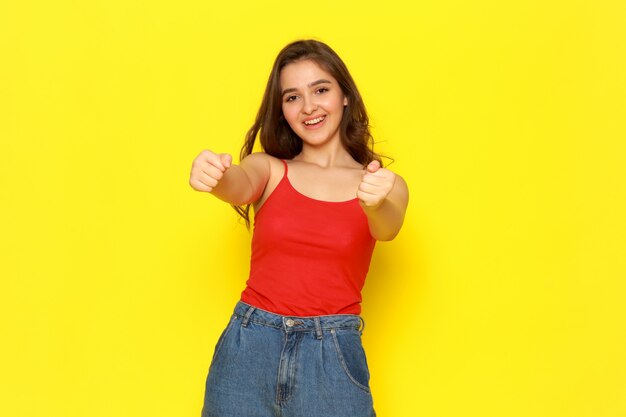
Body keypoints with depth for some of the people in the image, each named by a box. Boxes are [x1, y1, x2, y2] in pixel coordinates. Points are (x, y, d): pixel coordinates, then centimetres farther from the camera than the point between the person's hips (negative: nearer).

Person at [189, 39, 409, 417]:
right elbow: (240, 186, -15)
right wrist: (214, 177, -38)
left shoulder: (385, 185, 4)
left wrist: (375, 203, -38)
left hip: (334, 357, 0)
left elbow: (386, 229, -16)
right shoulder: (268, 168, 5)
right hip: (249, 349, 1)